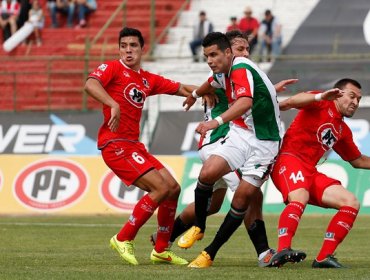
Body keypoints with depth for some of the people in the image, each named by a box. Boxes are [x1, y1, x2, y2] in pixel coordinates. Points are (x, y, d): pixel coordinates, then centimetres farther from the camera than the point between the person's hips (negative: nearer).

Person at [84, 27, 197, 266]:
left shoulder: (148, 80, 16)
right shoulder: (112, 68, -5)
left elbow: (182, 89, 22)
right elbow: (90, 84, -25)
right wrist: (114, 105, -38)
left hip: (134, 145, 8)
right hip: (115, 144, -8)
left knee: (173, 188, 7)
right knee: (161, 188, -17)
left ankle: (161, 250, 17)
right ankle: (124, 239, -6)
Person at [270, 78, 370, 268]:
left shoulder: (343, 130, 24)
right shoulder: (321, 104, 2)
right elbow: (293, 101, -20)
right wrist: (320, 97, -38)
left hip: (311, 172, 8)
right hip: (289, 159, -8)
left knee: (351, 203, -4)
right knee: (300, 198, -36)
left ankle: (324, 257, -12)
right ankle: (283, 250, -53)